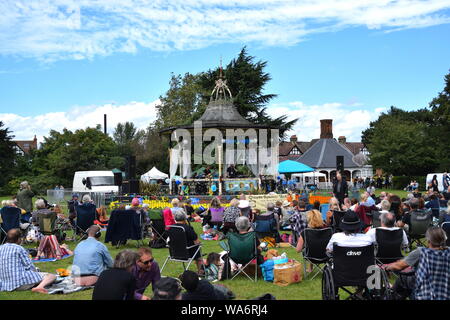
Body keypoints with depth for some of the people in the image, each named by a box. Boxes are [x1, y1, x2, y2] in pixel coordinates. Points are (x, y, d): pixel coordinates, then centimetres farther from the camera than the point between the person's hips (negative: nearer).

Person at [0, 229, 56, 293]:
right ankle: (40, 286, -34)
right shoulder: (19, 248, -6)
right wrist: (37, 273, 13)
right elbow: (30, 266, -7)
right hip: (22, 282, -8)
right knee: (52, 276, -7)